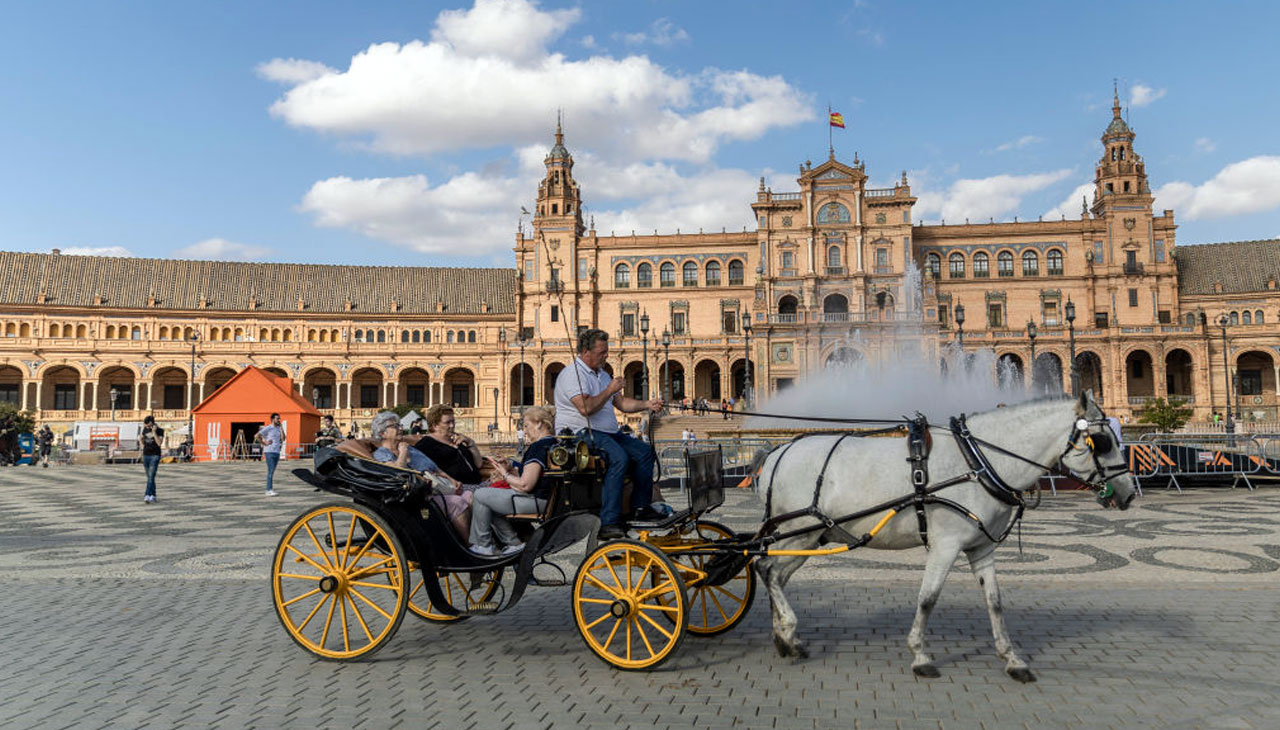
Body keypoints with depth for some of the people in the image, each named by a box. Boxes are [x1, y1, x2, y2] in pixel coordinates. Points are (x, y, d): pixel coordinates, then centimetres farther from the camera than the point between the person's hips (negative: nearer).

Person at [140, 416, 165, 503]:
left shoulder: (160, 430, -8)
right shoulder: (145, 429, 7)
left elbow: (159, 443, -18)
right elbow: (143, 442, 12)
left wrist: (154, 432, -23)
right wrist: (140, 438, -11)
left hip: (155, 456, -5)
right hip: (146, 455, 5)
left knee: (151, 476, -16)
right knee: (149, 477, 8)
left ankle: (147, 496, -23)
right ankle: (153, 496, 14)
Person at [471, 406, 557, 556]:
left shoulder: (538, 447, -20)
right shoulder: (553, 443, 12)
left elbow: (525, 485, -23)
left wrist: (505, 475, -6)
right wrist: (510, 470, 10)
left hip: (535, 501, -11)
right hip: (545, 499, 11)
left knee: (480, 495, -2)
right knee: (489, 503, 20)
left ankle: (482, 546, 9)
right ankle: (514, 543, 16)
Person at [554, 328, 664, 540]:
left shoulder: (602, 374, 22)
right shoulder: (572, 374, -10)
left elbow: (621, 403, 23)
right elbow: (586, 408, -23)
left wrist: (647, 404, 9)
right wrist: (610, 390, -12)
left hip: (606, 434, 10)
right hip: (580, 433, -10)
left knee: (645, 451, 1)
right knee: (619, 457, -32)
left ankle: (640, 506, 5)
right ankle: (609, 523, -34)